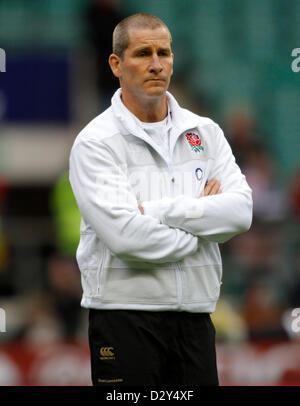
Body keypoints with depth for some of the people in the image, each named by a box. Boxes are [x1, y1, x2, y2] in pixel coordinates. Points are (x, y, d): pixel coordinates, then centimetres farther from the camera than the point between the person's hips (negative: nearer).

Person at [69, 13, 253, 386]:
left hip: (194, 314, 5)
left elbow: (240, 210, -5)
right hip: (125, 315, -4)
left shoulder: (204, 132, 10)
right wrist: (195, 233, -4)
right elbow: (125, 235, -18)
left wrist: (159, 211, -14)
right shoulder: (96, 142, -5)